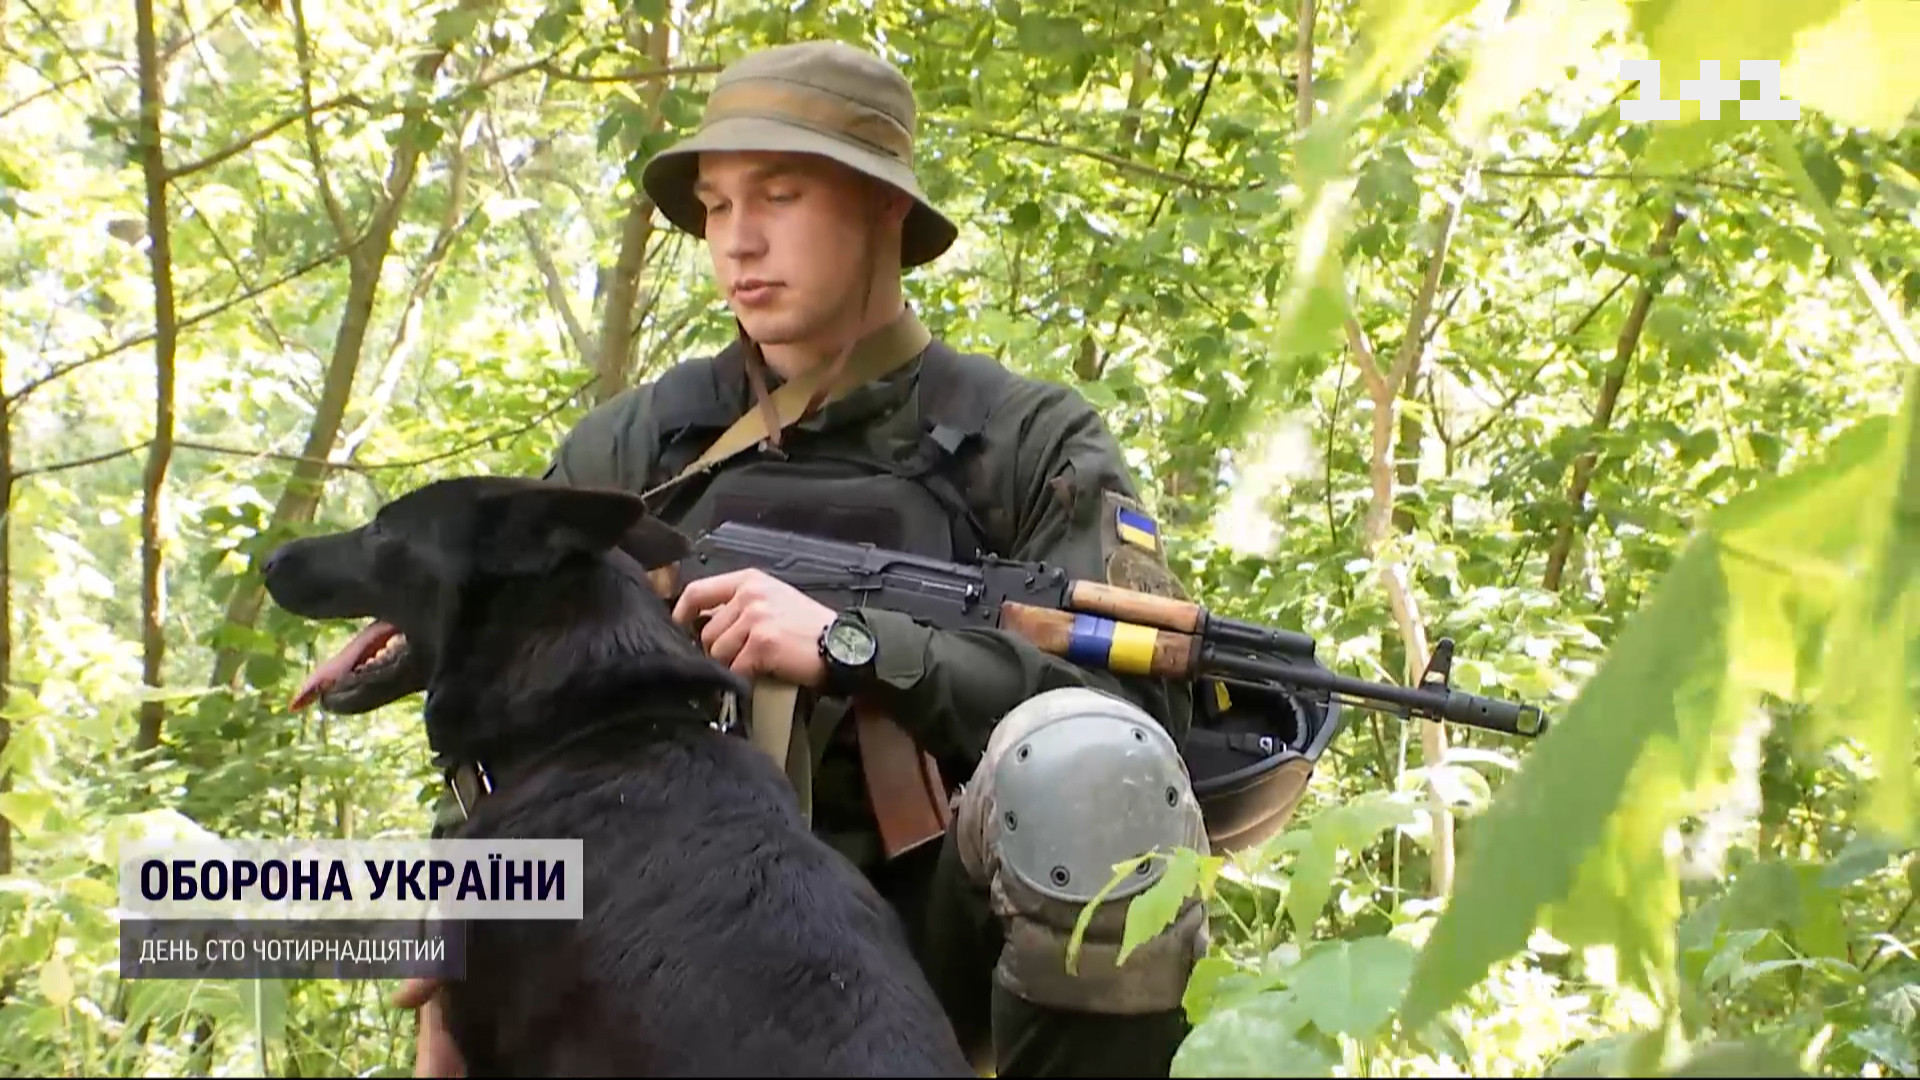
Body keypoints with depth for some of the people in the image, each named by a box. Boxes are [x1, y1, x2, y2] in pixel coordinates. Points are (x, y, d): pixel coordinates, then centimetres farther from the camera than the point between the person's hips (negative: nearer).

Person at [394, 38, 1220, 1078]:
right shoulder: (629, 453, 6)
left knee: (1080, 764, -34)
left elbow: (1142, 712, -18)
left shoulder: (1030, 445, -3)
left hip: (943, 937, -2)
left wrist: (853, 649, -26)